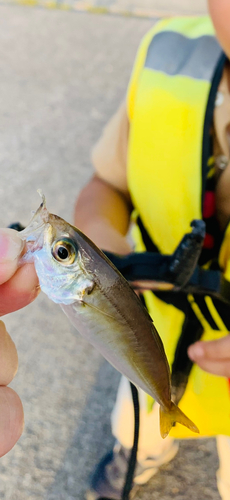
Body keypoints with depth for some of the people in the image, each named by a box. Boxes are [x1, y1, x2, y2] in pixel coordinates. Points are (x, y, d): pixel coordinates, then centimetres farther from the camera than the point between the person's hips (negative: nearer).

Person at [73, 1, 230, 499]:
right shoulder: (174, 58, -24)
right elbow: (106, 187, -10)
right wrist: (97, 236, -34)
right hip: (164, 325, 3)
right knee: (136, 431, 33)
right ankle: (148, 451, 70)